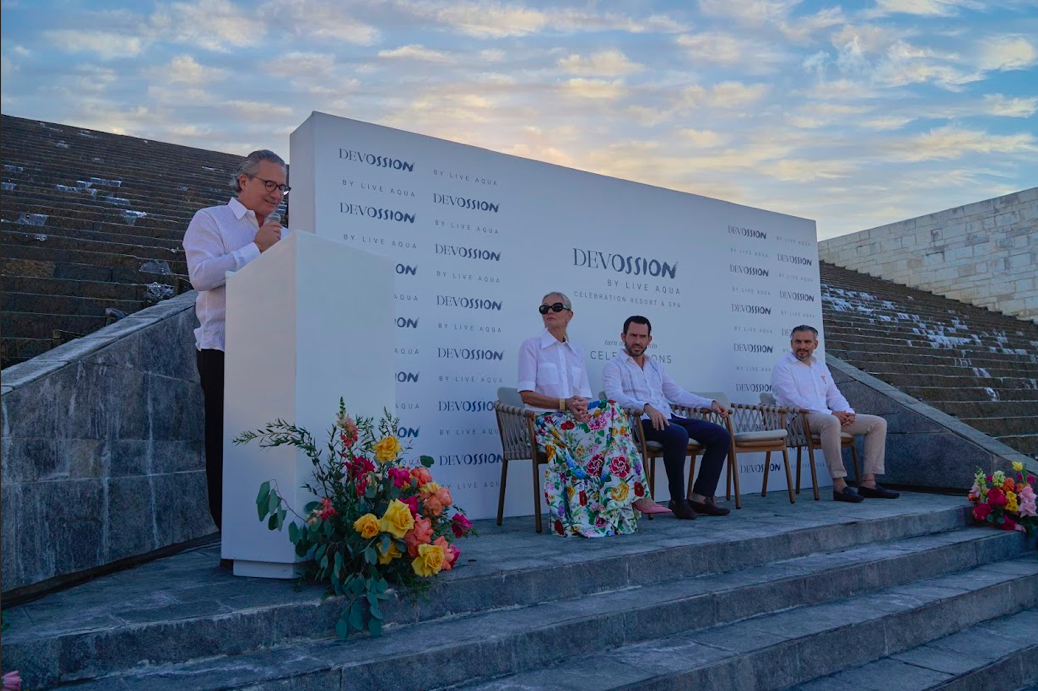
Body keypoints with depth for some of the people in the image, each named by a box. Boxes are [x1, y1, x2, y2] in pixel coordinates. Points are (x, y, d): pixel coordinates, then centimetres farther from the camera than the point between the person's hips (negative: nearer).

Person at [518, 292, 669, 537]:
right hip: (545, 421, -5)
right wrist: (564, 404, -18)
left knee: (612, 411, -27)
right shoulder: (531, 346, 4)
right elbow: (526, 394, -6)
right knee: (610, 413, -29)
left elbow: (585, 395, 13)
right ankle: (635, 494, -27)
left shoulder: (576, 352, 19)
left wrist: (583, 405, -13)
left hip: (575, 417, 5)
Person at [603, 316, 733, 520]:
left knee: (721, 435, -6)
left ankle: (701, 496, -6)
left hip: (668, 418, 8)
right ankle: (678, 500, -21)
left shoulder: (655, 366, 27)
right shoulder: (613, 366, 4)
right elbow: (615, 396, -14)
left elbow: (676, 393, 27)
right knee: (678, 435, -37)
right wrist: (646, 407, -31)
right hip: (641, 423, -7)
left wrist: (711, 403, 16)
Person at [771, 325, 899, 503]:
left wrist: (848, 412, -4)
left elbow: (834, 395, 19)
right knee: (830, 421, -40)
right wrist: (831, 413, -21)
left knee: (878, 423, 1)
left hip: (826, 416, 8)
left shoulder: (820, 366, 22)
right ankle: (839, 485, -37)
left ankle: (868, 482, -6)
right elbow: (794, 401, -16)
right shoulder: (783, 367, -3)